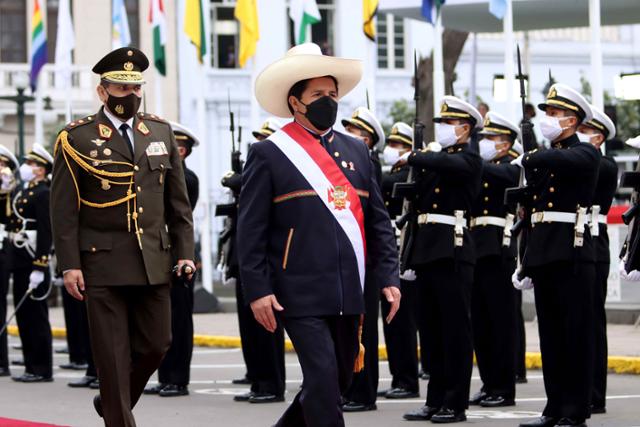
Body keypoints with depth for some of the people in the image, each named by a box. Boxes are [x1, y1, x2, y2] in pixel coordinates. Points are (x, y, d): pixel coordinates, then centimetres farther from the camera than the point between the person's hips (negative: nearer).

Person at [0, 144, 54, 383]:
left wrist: (39, 269, -21)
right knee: (23, 315, 12)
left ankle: (42, 370, 2)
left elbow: (46, 233, -17)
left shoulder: (43, 194, -12)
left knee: (35, 315, -3)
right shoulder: (20, 191, 15)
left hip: (33, 263, -9)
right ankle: (32, 366, 18)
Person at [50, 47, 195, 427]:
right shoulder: (77, 138, -3)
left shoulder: (161, 132, 10)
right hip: (103, 264, -4)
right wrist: (69, 265, -11)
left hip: (153, 262, 4)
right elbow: (64, 208, -5)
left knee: (156, 345, 8)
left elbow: (178, 200, 13)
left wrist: (185, 251, 6)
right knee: (114, 355, -2)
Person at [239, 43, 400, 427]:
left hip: (349, 291, 6)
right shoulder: (268, 155, -1)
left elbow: (378, 221, 15)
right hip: (301, 291, -6)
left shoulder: (356, 151, 14)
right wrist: (257, 290, -10)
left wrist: (389, 276, 5)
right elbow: (251, 231, -4)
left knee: (341, 378, 12)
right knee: (323, 377, -11)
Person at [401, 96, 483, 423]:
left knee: (455, 329, -3)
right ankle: (436, 400, 16)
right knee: (434, 331, 11)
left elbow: (444, 163, -25)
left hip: (452, 252, -8)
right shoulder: (433, 157, 19)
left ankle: (456, 403, -1)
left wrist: (413, 158, -14)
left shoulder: (469, 160, -4)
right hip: (426, 250, 8)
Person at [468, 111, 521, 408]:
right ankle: (489, 385, 17)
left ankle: (505, 389, 0)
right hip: (476, 250, 8)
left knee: (501, 321, -4)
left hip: (497, 251, -8)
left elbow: (487, 171, -24)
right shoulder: (480, 171, 19)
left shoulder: (510, 170, -5)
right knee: (480, 323, 9)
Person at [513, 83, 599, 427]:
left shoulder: (585, 154, -3)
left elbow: (559, 161, -27)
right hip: (543, 256, 7)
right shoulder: (541, 159, 18)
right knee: (550, 335, 9)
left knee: (576, 334, -4)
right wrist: (526, 264, 16)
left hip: (572, 254, -7)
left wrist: (528, 159, -7)